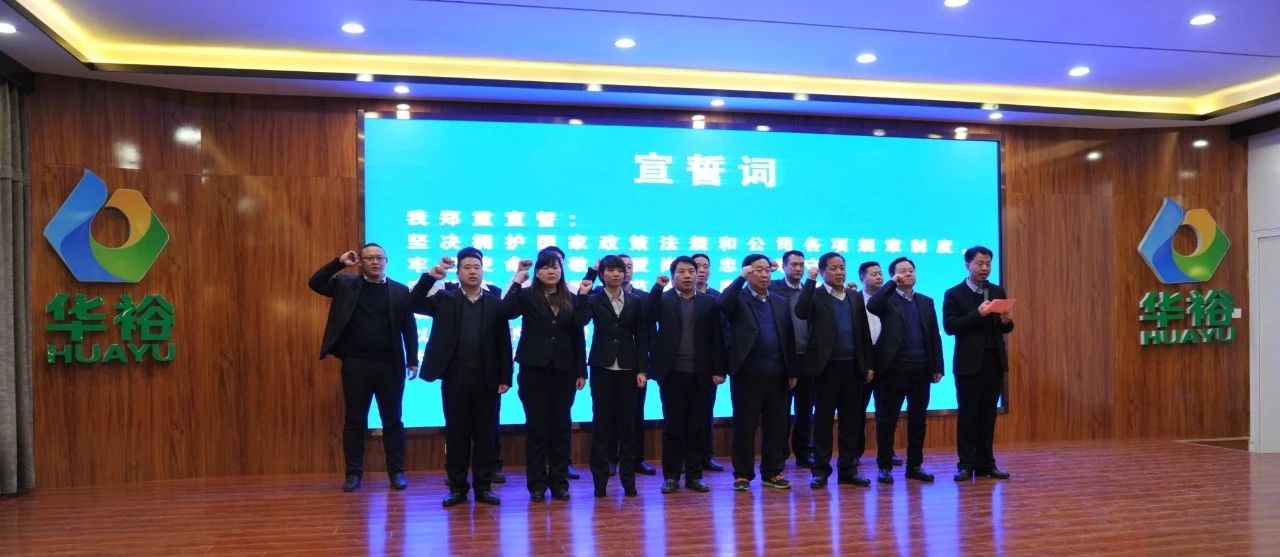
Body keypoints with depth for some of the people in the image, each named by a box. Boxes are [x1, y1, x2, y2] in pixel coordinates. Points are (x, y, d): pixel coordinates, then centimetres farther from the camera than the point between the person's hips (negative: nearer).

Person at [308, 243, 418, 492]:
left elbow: (409, 328, 2)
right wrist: (339, 262, -10)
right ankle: (354, 473, 18)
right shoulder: (346, 285, 6)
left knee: (392, 420, 7)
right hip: (356, 364, 0)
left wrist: (412, 361, -3)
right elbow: (315, 283, -3)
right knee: (354, 421, 7)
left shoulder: (400, 291, 3)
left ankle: (397, 472, 16)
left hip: (390, 365, 0)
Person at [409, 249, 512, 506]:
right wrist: (430, 277, -17)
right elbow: (413, 303, -5)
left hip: (486, 381, 0)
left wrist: (505, 378, -3)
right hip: (454, 379, 0)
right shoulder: (444, 299, 6)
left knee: (485, 435, 6)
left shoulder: (495, 303, 4)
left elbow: (504, 343, 2)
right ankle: (457, 487, 17)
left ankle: (483, 487, 17)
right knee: (456, 435, 7)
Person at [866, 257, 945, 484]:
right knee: (888, 419, 1)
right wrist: (893, 283, -18)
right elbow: (871, 306, -24)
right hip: (894, 369, -4)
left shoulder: (926, 302, 13)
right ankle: (885, 467, 9)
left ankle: (915, 465, 20)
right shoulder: (887, 299, 1)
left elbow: (934, 336, 11)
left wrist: (937, 367, 5)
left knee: (918, 419, 10)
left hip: (921, 369, 4)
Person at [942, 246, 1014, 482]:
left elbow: (1005, 328, 13)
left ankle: (986, 464, 15)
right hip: (969, 363, -4)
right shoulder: (954, 294, -2)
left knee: (988, 415, 9)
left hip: (995, 361, 4)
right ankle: (966, 465, 6)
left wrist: (1006, 321, -10)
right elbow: (949, 326, -12)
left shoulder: (998, 291, 12)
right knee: (968, 415, 0)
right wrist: (978, 314, -20)